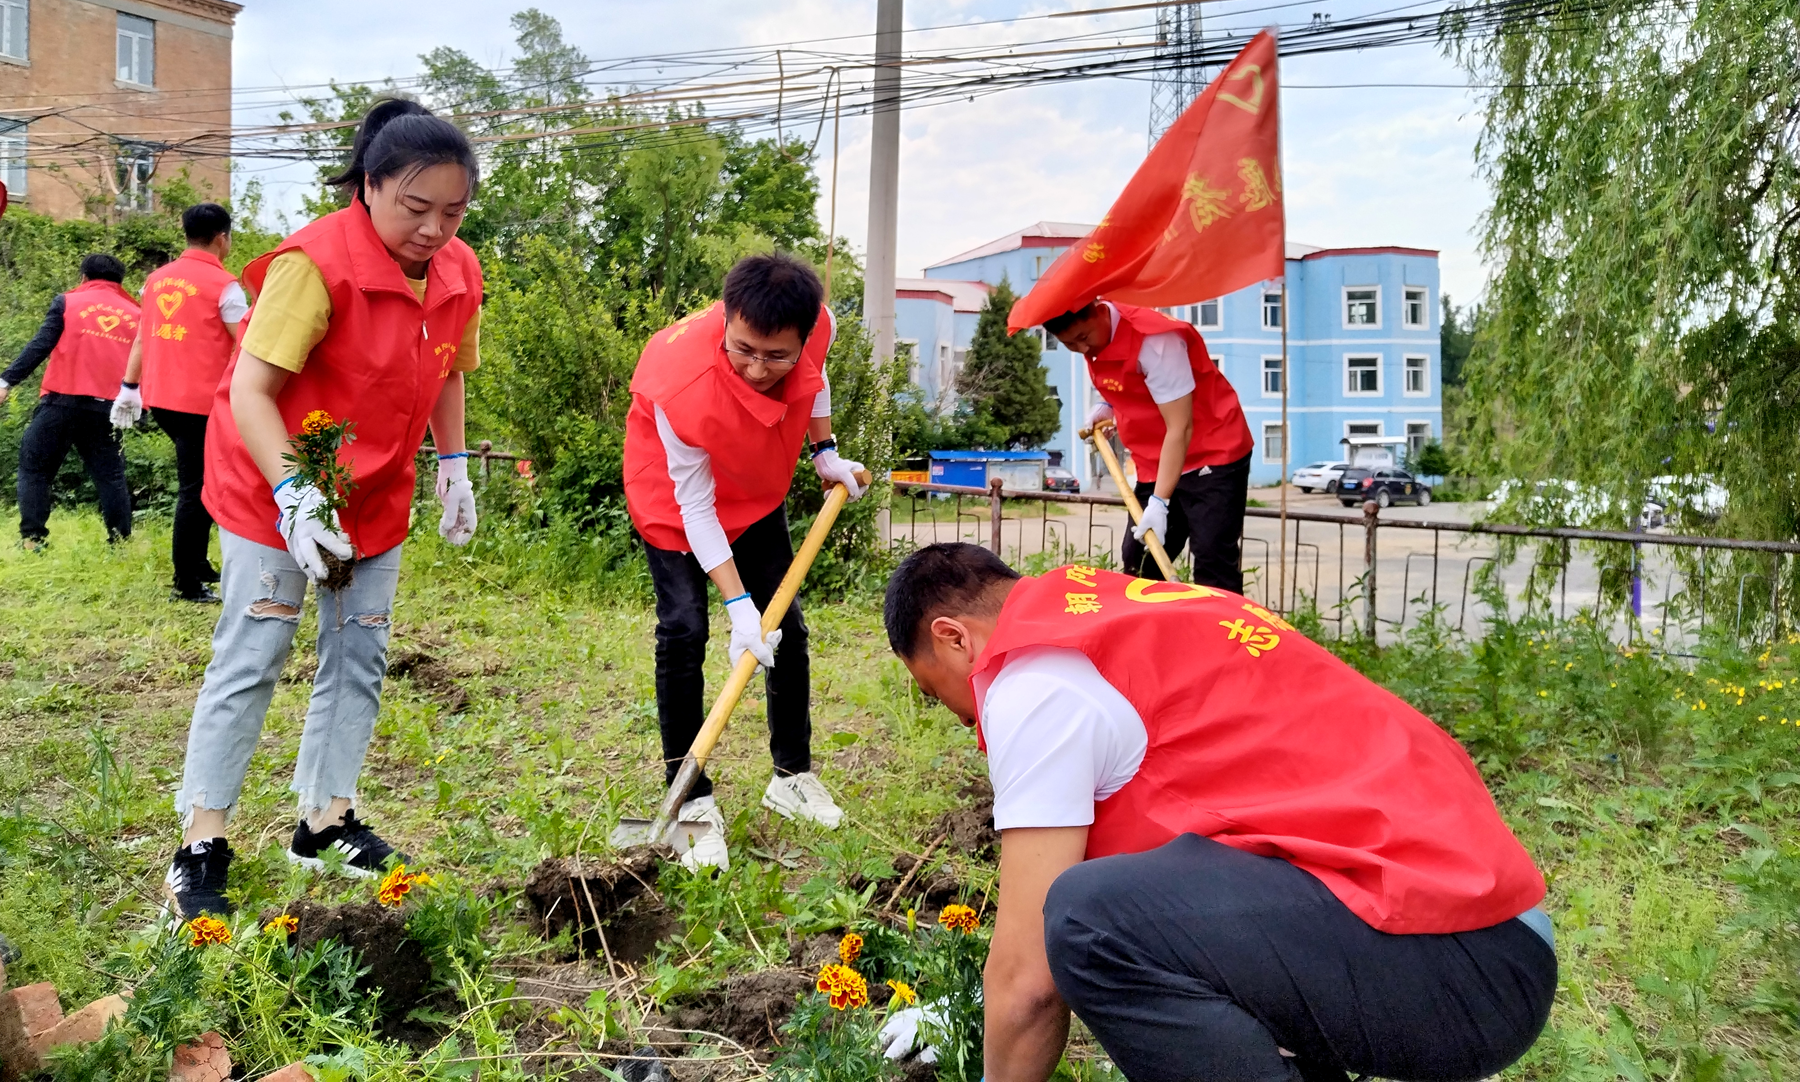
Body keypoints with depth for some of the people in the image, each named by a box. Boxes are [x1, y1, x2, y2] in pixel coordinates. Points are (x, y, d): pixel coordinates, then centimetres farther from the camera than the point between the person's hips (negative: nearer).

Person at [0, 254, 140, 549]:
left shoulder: (68, 302, 4)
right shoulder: (135, 315, 12)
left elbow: (40, 346, -4)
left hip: (62, 401, -2)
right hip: (107, 407, 2)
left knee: (34, 467, 10)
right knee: (110, 476, 10)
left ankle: (32, 539, 3)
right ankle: (121, 542, 6)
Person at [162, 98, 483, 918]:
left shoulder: (458, 272, -3)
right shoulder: (316, 263, -24)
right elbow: (249, 391, -26)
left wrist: (454, 467, 8)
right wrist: (295, 495, -34)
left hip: (376, 498, 6)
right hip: (276, 490, -6)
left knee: (359, 658, 9)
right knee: (251, 658, -2)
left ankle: (326, 821, 22)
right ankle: (201, 843, 9)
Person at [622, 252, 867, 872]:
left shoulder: (818, 327, -28)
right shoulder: (684, 385, -41)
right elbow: (696, 507, -30)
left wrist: (825, 452, -2)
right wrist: (739, 605, -31)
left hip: (757, 492, 5)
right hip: (674, 493, -5)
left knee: (785, 625, 7)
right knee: (683, 632, -15)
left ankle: (792, 776, 24)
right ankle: (693, 803, -2)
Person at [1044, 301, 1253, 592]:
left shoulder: (1154, 339, -25)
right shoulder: (1094, 341, 0)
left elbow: (1180, 429, -26)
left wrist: (1159, 501, -29)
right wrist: (1109, 407, 3)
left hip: (1213, 457, -8)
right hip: (1156, 465, 8)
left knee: (1212, 558, -16)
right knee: (1137, 564, 7)